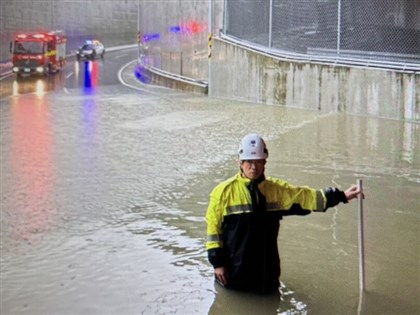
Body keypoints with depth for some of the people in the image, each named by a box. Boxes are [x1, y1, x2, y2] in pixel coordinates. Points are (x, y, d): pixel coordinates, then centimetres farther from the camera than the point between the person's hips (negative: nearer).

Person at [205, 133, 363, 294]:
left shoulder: (276, 189, 2)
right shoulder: (224, 191, -8)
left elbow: (306, 196, 3)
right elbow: (213, 227, -5)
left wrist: (342, 196, -2)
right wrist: (217, 262, -7)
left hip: (266, 267, 3)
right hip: (234, 267, -3)